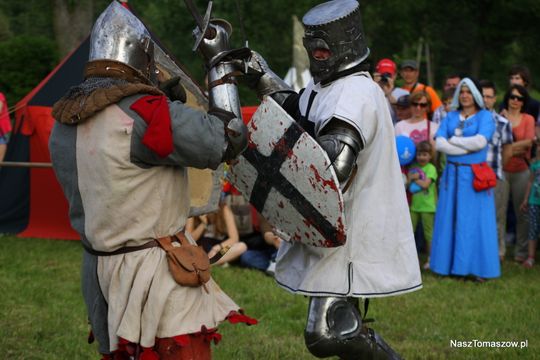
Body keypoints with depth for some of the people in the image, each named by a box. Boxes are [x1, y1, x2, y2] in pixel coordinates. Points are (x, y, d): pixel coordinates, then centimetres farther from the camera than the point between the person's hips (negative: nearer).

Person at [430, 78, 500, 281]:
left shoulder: (485, 116, 1)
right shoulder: (451, 117, 11)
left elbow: (480, 141, -17)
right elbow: (439, 143, -3)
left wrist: (453, 140, -6)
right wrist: (468, 148, -12)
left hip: (474, 175, -4)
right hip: (452, 174, 4)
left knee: (475, 220, -3)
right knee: (449, 218, 3)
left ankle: (477, 268, 0)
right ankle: (450, 264, 9)